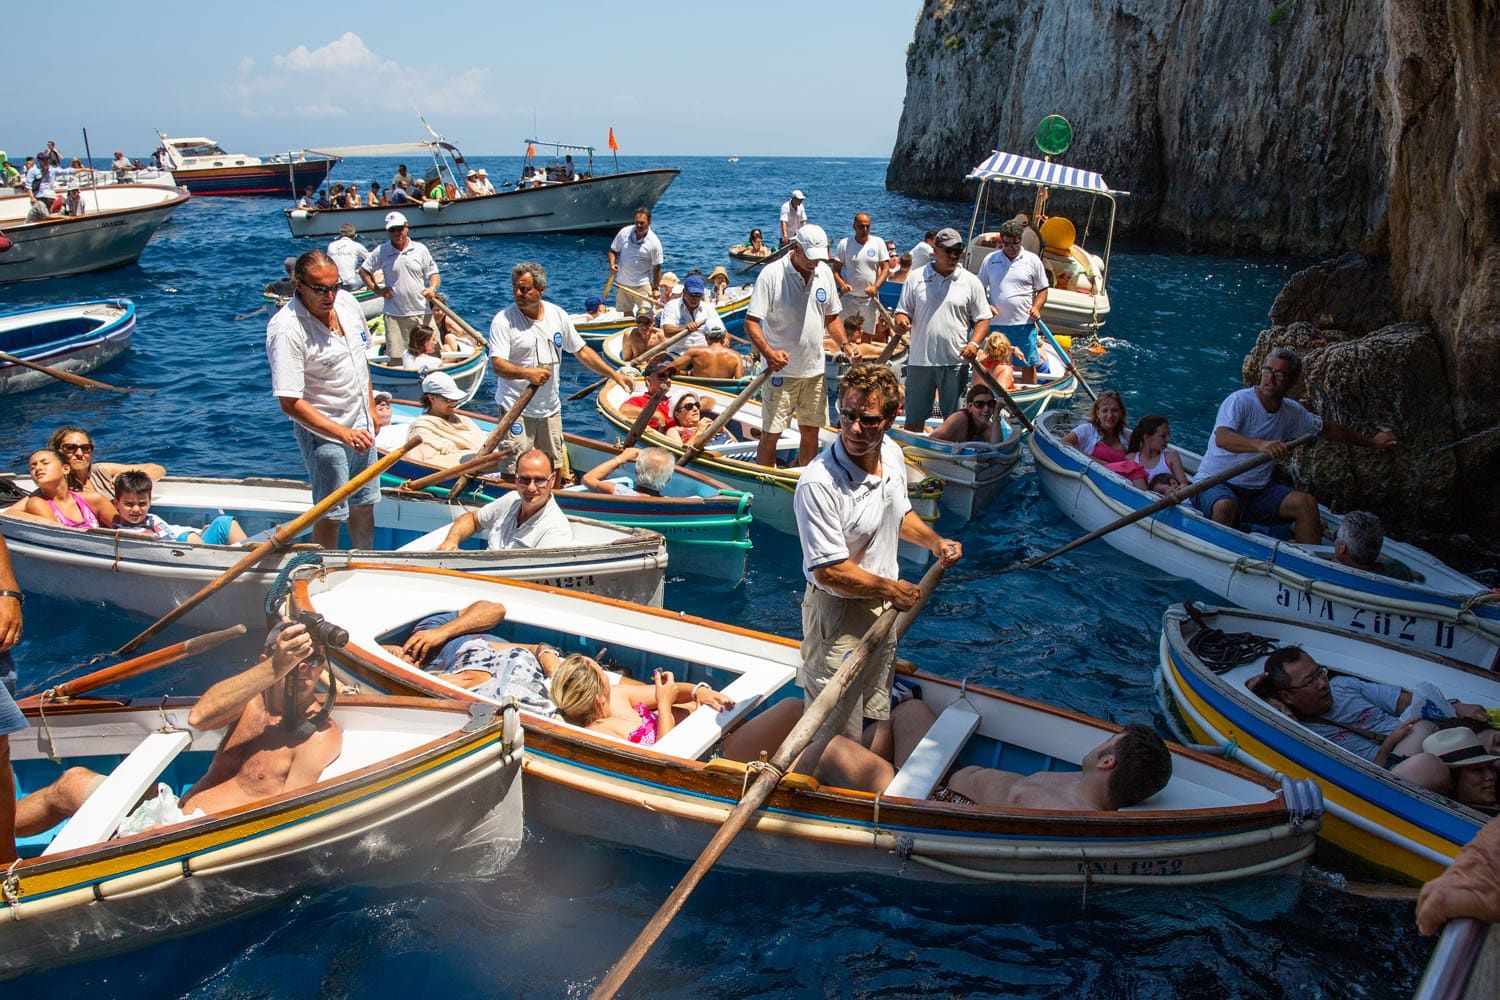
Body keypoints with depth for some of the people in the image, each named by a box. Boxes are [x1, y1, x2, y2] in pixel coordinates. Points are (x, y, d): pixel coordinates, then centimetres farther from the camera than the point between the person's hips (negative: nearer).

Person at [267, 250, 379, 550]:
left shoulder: (347, 301, -2)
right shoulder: (285, 330, -25)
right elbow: (290, 403, -26)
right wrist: (344, 434, -31)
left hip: (361, 426, 7)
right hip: (324, 434, -7)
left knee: (364, 505, 19)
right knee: (330, 515, 4)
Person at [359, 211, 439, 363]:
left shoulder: (420, 249, 4)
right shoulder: (381, 251, 2)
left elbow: (433, 273, 9)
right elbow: (363, 270, 12)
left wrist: (432, 288, -12)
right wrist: (377, 290, 1)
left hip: (421, 312, 1)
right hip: (394, 314, -1)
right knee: (396, 358, 0)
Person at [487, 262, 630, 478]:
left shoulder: (557, 315, 4)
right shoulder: (503, 320, -11)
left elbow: (582, 351, 12)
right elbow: (498, 365, -19)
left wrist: (614, 374, 7)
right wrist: (527, 373, -37)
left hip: (550, 408, 5)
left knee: (556, 469, 13)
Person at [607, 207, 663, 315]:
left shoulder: (654, 242, -11)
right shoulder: (624, 232, -4)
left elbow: (656, 267, -5)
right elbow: (613, 251, 7)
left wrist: (656, 288, -6)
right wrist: (612, 264, -13)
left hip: (642, 285, -3)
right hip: (622, 284, 3)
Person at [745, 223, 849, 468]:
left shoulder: (824, 272, 4)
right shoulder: (772, 274, -14)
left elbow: (831, 317, 16)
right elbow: (751, 322, -17)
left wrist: (844, 346, -1)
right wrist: (768, 353, -33)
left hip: (814, 368, 5)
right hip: (781, 369, -5)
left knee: (811, 431, 13)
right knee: (770, 434, -1)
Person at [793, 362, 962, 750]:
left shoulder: (892, 454, -2)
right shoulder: (818, 483, -30)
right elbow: (829, 571, -27)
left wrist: (935, 541, 2)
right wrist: (892, 590, -19)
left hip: (884, 608, 8)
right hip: (837, 615, -8)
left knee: (880, 715, 25)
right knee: (839, 736, 3)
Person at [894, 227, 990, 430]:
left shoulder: (971, 282, 4)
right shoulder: (916, 278, 4)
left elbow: (982, 319, 5)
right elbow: (903, 311, 9)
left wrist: (974, 343, -13)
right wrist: (901, 320, -15)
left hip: (955, 362, 0)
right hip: (919, 360, 0)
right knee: (914, 416, 8)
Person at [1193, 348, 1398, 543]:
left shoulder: (1292, 412, 7)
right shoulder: (1239, 401, -14)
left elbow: (1329, 429, 26)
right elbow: (1221, 438, -33)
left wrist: (1372, 442, 33)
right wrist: (1260, 445, -50)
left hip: (1257, 491, 6)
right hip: (1215, 484, -6)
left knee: (1306, 502, -14)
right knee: (1225, 506, -38)